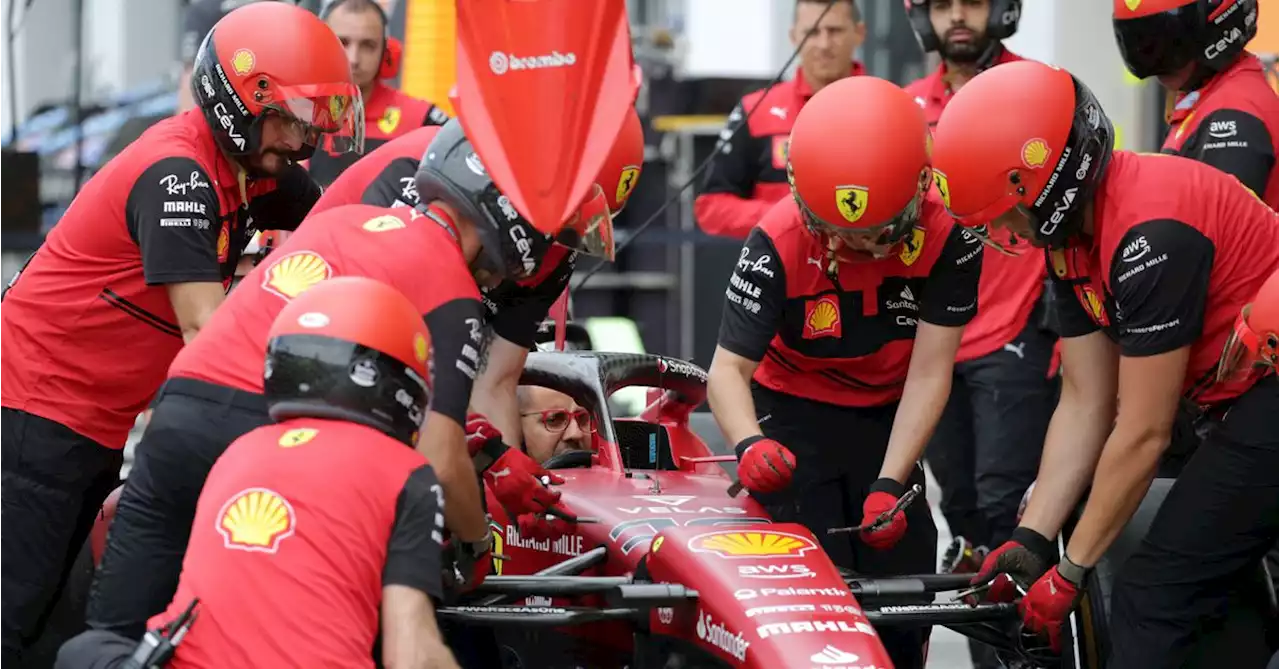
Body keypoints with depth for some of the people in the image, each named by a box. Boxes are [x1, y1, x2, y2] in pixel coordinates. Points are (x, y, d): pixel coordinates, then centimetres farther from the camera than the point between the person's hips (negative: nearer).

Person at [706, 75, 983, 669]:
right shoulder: (779, 244, -27)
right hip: (796, 414, -2)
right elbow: (729, 368, -27)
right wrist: (750, 444, -48)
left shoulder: (949, 234, -23)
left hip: (887, 416, 3)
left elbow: (929, 373, -21)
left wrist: (890, 483, -30)